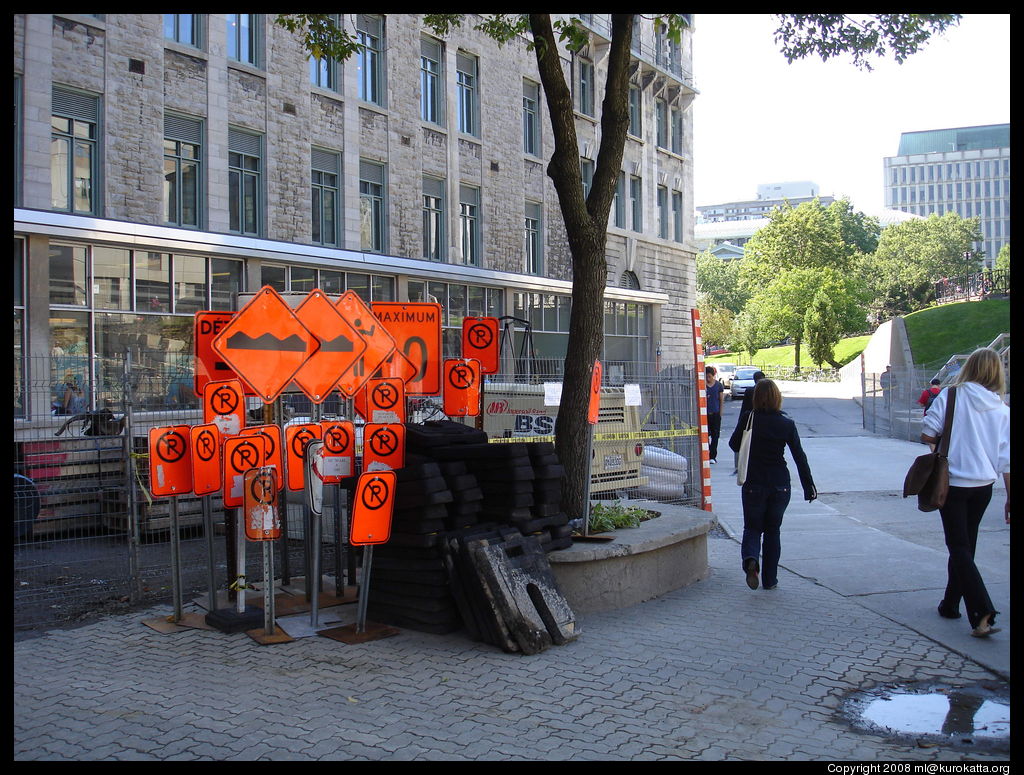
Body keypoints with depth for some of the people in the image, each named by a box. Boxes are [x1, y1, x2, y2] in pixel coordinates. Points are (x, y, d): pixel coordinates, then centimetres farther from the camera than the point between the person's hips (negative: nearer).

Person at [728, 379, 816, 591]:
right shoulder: (787, 423, -6)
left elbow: (734, 445, 6)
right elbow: (799, 456, -3)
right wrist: (809, 486, 1)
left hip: (753, 484, -1)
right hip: (780, 485, 1)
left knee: (752, 528, 11)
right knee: (773, 530, 15)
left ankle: (750, 559, -20)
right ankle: (770, 579, 17)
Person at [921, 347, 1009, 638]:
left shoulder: (950, 396, -9)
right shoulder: (1002, 410, 1)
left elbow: (927, 434, -13)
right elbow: (1006, 460, 0)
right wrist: (1009, 498, 7)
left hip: (953, 483, -4)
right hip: (983, 486, 4)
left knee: (959, 548, -2)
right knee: (965, 546, 18)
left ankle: (982, 613, -17)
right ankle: (951, 603, 30)